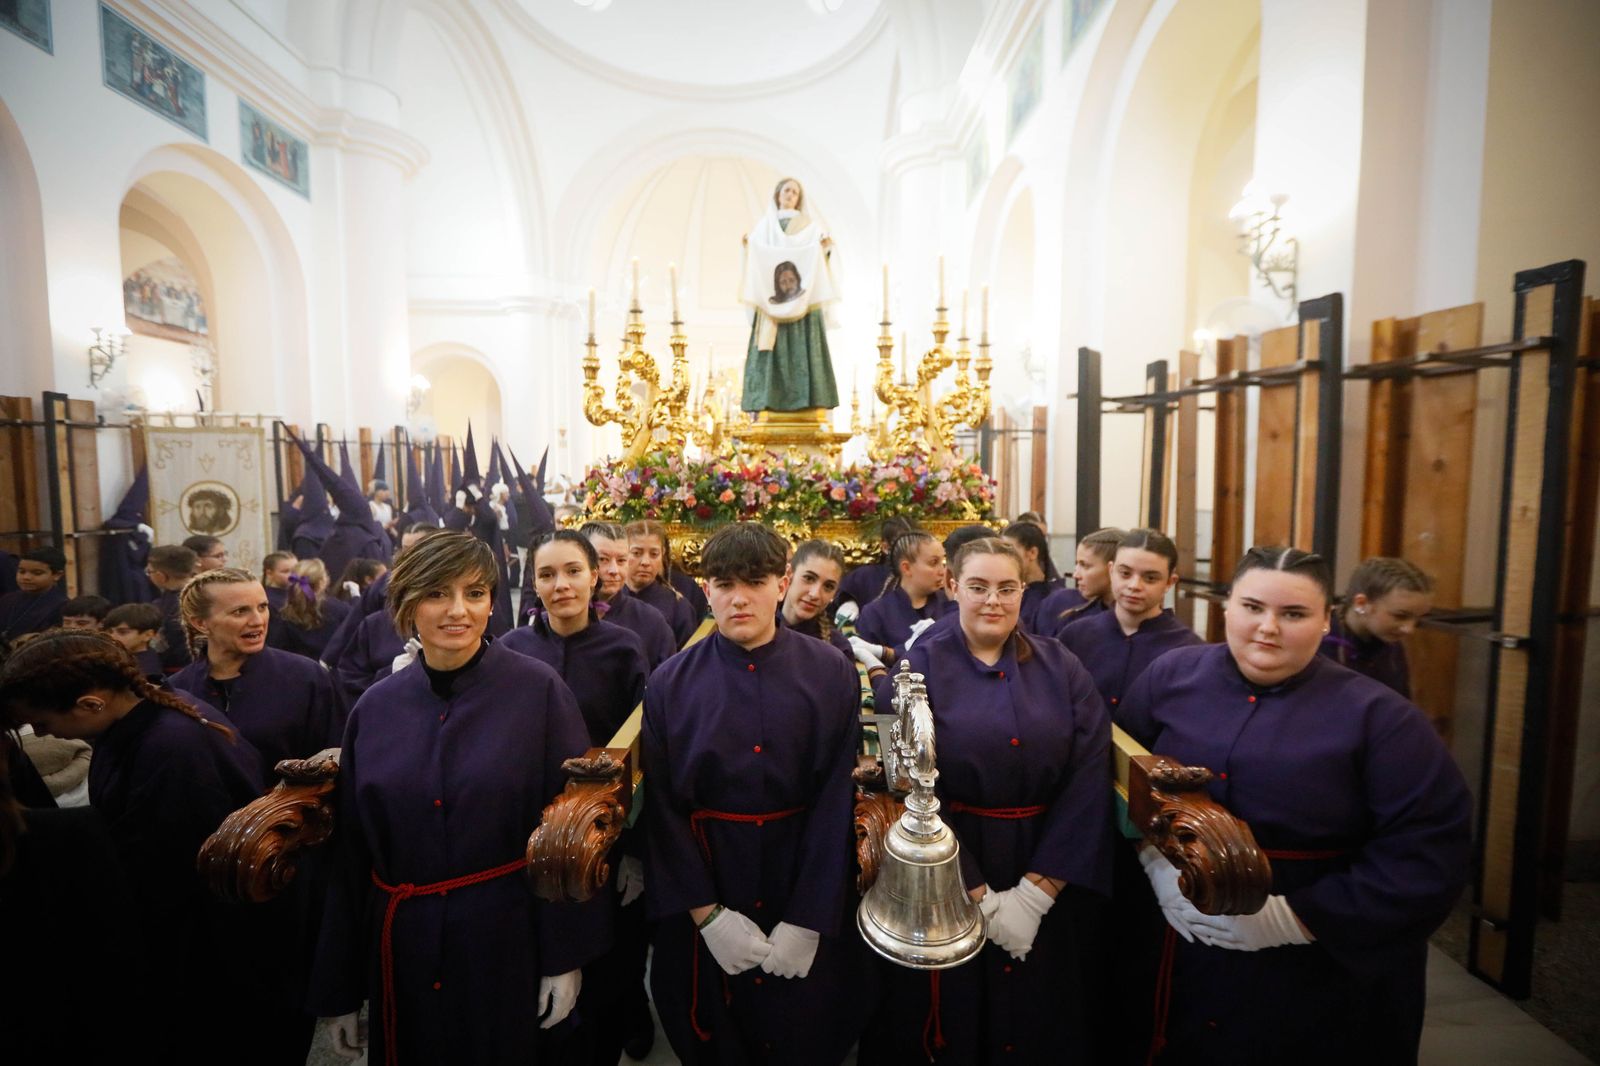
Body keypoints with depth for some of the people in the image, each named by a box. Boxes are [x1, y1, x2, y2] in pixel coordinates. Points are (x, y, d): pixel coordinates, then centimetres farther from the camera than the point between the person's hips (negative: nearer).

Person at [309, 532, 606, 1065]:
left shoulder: (539, 691, -15)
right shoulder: (374, 708, -3)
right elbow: (351, 853, 3)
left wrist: (567, 955, -9)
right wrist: (338, 987, 9)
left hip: (509, 942, -3)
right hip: (402, 948, 3)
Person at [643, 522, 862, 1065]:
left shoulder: (831, 675, -10)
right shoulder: (671, 683, -8)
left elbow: (837, 799, -10)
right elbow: (663, 808, -5)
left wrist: (808, 920, -11)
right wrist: (707, 913, -10)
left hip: (805, 874, 0)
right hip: (703, 874, 1)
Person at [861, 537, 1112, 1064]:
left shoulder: (1062, 668, -2)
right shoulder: (918, 669, -10)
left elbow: (1089, 781, -7)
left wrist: (1036, 892, -13)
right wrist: (982, 896, -14)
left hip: (1049, 877, 3)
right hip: (946, 880, -2)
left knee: (1046, 1020, 20)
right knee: (956, 1016, 16)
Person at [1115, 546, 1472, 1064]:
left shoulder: (1377, 715, -10)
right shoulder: (1171, 675, -5)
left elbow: (1429, 852, -13)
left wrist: (1296, 916, -18)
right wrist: (1156, 862, -11)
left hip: (1323, 974, -2)